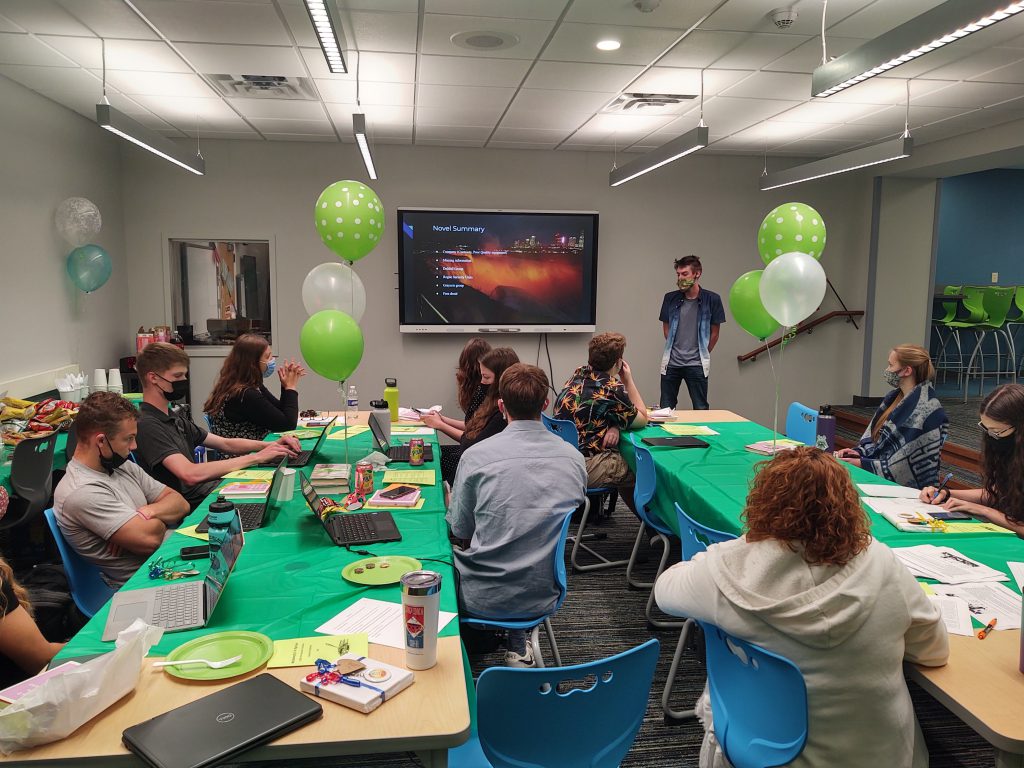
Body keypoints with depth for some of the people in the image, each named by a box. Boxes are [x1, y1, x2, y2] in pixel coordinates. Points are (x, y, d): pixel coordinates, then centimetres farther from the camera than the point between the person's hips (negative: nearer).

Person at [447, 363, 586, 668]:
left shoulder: (476, 456, -15)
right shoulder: (574, 458, -6)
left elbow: (460, 531, -3)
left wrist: (451, 505, 18)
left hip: (485, 599, -3)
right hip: (545, 596, 3)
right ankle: (517, 646, 27)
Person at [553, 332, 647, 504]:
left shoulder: (579, 373, 6)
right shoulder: (613, 389, -16)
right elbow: (642, 420, 2)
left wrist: (614, 425, -2)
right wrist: (629, 380, 6)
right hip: (585, 468, -8)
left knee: (623, 455, 26)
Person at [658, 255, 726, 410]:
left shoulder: (712, 299, -5)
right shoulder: (670, 298, 2)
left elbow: (714, 333, 3)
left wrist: (703, 355, 7)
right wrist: (673, 350, 11)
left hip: (696, 364, -2)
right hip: (671, 362, 3)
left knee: (701, 409, 5)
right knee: (665, 409, 9)